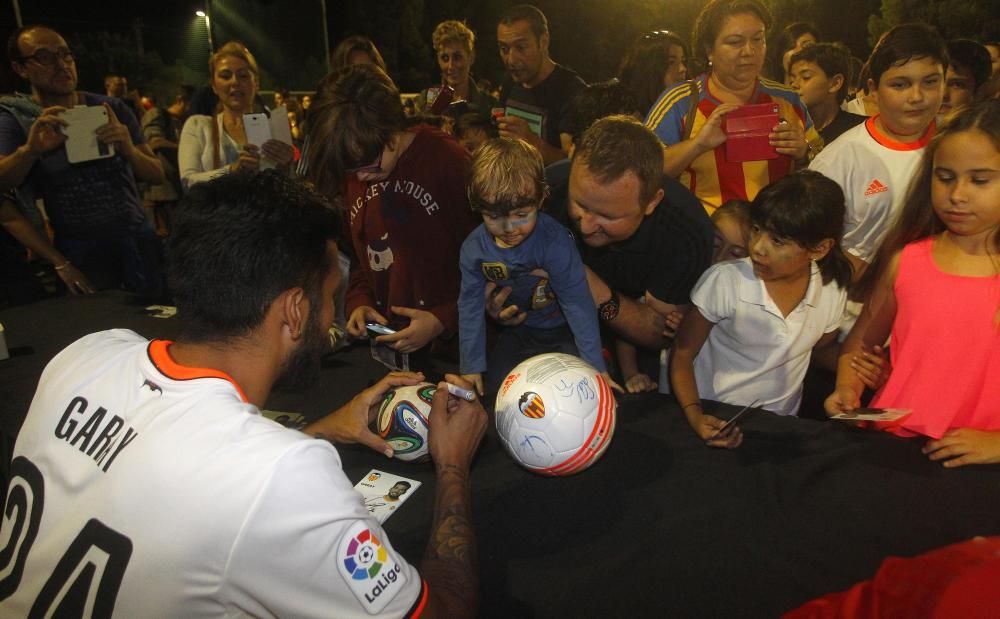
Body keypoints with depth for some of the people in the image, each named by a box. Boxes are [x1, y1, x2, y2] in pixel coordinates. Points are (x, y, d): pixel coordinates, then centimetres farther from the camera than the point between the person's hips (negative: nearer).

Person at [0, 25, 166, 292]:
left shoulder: (112, 109, 3)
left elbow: (157, 175, 1)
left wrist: (130, 151, -19)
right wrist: (29, 150, -35)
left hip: (139, 240, 2)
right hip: (81, 255, -2)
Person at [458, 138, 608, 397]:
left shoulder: (556, 242, -31)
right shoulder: (474, 248, -17)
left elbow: (577, 302, -26)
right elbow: (470, 306, -8)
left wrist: (596, 367, -23)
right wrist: (472, 367, -7)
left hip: (562, 330, -3)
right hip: (517, 331, 4)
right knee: (492, 390, 3)